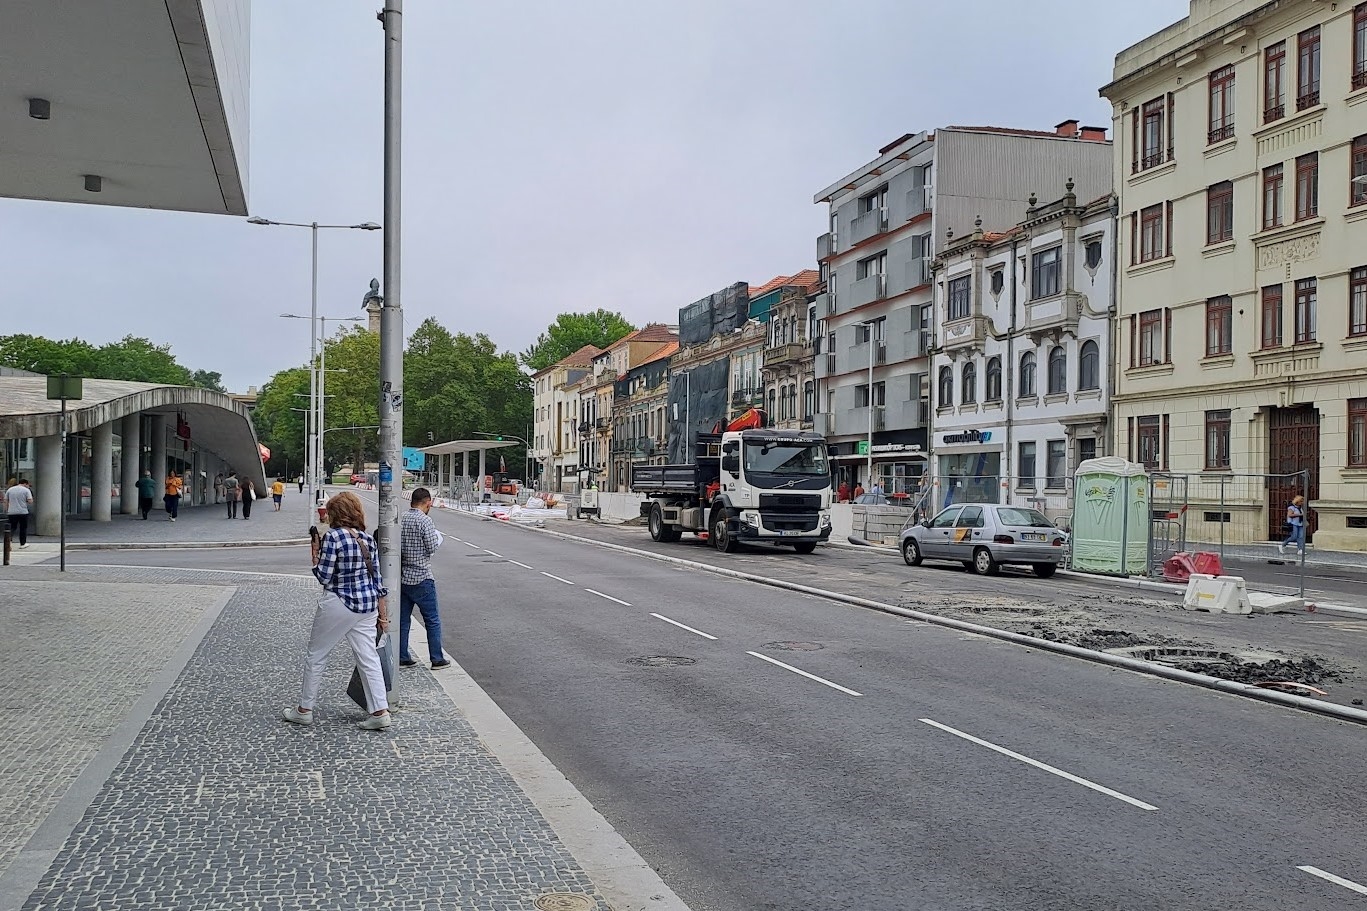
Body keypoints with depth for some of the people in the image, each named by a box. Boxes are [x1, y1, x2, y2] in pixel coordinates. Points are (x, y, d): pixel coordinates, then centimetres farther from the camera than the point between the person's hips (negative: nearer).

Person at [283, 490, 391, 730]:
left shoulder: (332, 537, -13)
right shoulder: (368, 539, 6)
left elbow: (324, 577, -14)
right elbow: (377, 579, 8)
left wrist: (315, 553, 2)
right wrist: (383, 614, 14)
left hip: (339, 605, -6)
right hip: (368, 606, 6)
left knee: (316, 657, 11)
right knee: (369, 658, 6)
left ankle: (304, 710, 22)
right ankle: (380, 712, 1)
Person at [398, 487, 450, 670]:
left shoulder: (401, 520, 4)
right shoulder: (425, 521, -14)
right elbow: (432, 548, -15)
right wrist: (437, 538, 4)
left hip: (402, 577, 6)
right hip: (421, 578, -6)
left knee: (403, 619, 13)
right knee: (432, 620, 4)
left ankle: (402, 657, 16)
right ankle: (437, 659, 7)